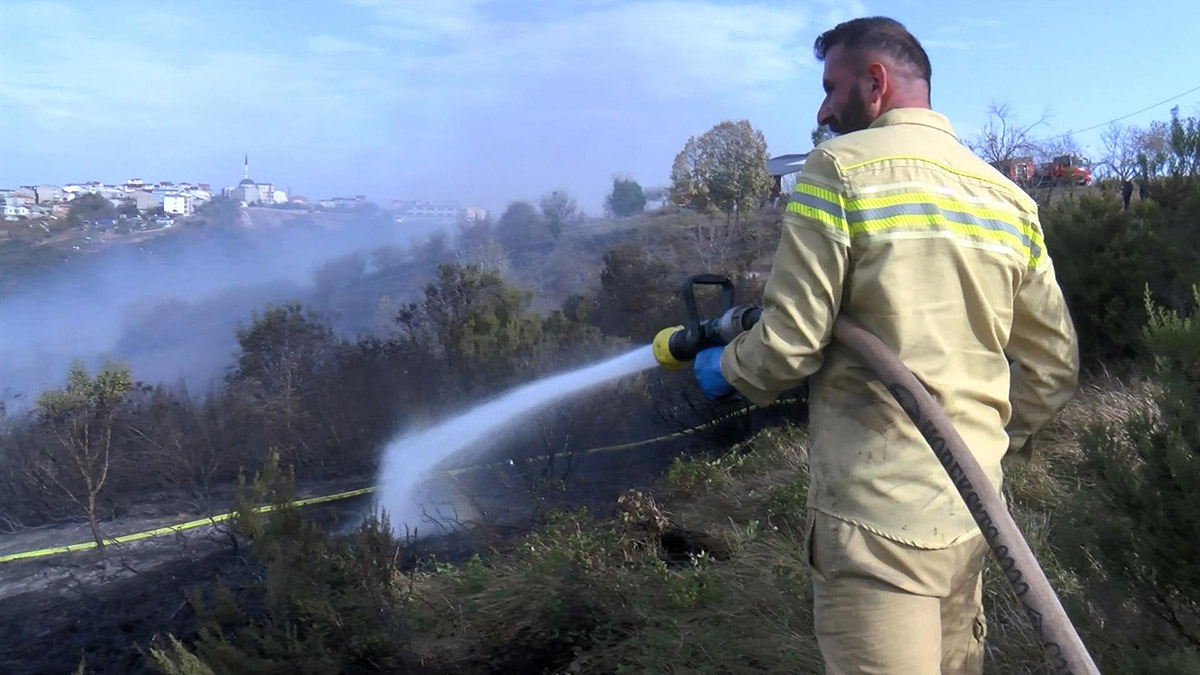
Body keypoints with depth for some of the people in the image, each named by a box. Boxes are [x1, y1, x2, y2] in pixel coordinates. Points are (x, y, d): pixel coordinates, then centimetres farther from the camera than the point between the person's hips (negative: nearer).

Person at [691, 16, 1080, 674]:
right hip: (973, 512, 7)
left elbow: (791, 342, -12)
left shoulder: (839, 168, -8)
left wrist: (722, 368, 7)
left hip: (877, 515, -7)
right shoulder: (1009, 197, 11)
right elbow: (1054, 360, 12)